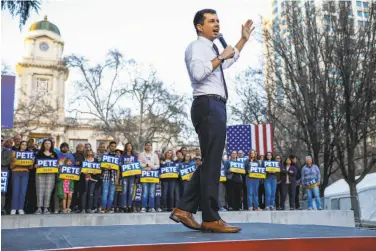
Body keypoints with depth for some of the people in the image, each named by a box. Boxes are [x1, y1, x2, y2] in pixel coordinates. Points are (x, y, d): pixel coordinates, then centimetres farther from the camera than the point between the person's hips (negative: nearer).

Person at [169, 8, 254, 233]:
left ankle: (184, 209, 9)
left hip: (215, 107, 10)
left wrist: (244, 40, 44)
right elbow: (198, 73, -21)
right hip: (208, 106, -10)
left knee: (210, 162, 8)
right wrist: (221, 56, -11)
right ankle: (211, 219, -8)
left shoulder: (211, 49, 26)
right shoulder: (197, 46, -2)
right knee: (212, 162, -11)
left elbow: (228, 62, 46)